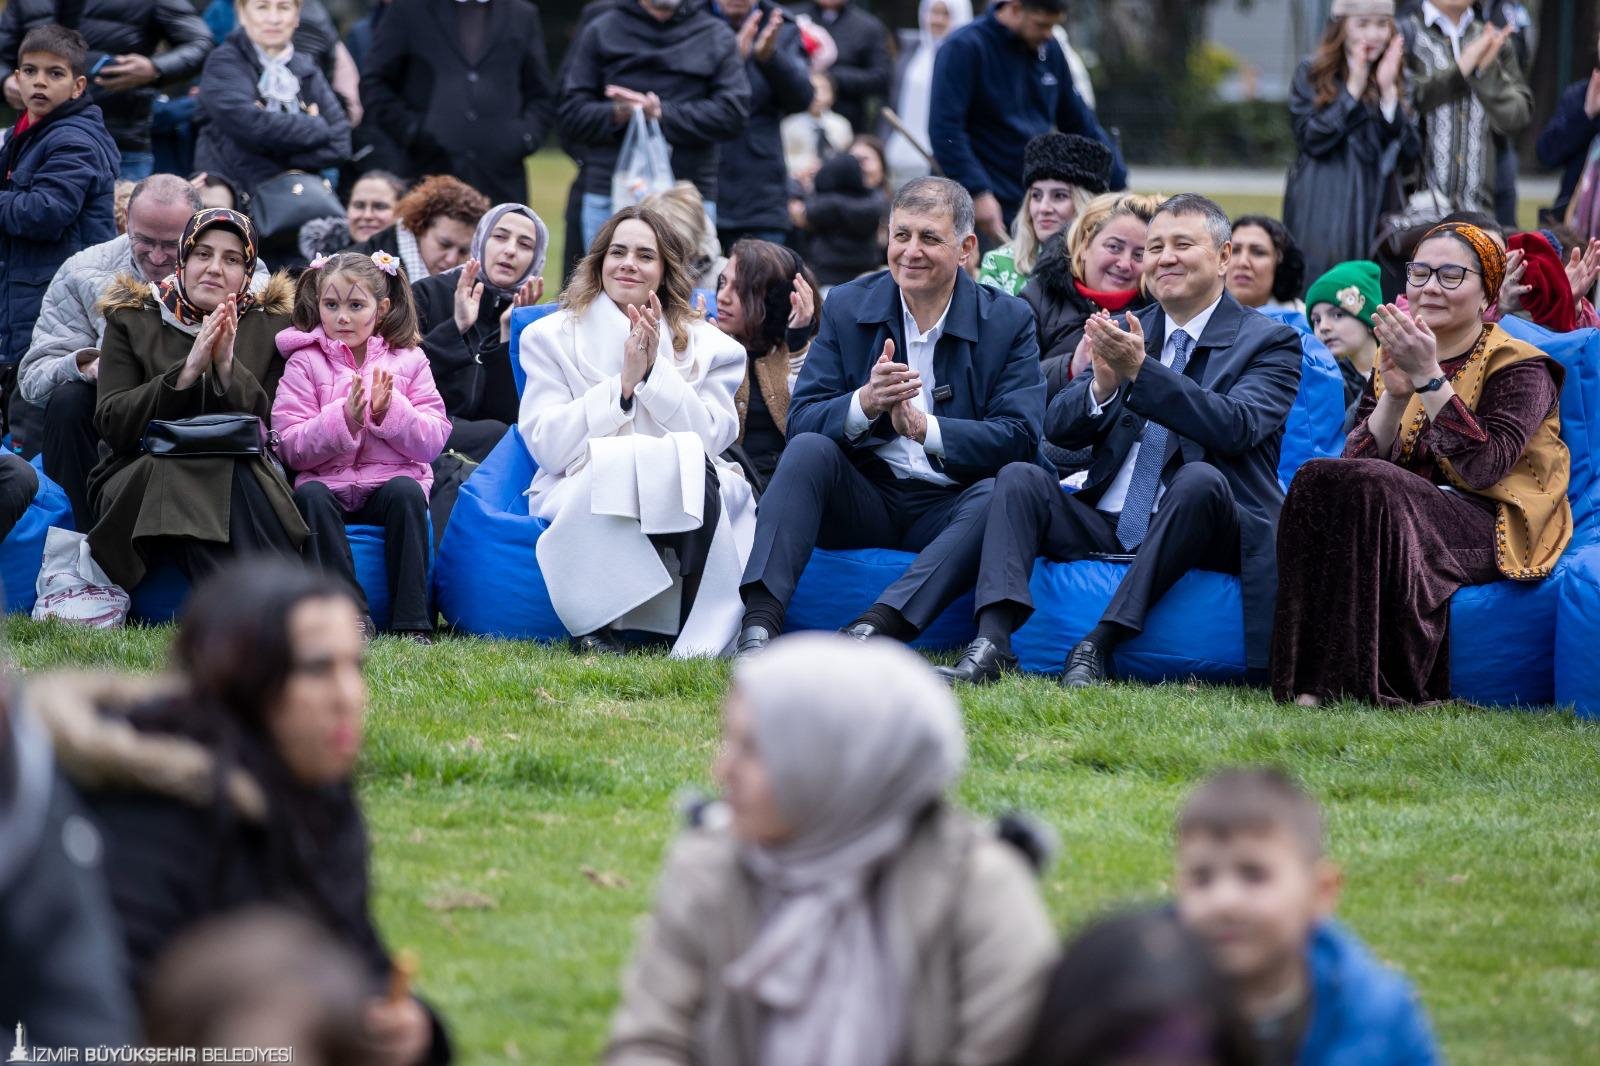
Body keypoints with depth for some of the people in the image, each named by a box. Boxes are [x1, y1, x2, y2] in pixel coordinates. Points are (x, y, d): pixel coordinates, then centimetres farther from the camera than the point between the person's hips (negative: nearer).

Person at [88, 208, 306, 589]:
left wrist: (227, 366, -18)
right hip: (141, 476, -1)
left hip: (240, 476, 1)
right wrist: (188, 371, -17)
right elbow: (111, 424, -5)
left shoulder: (271, 325, 9)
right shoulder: (131, 321, 7)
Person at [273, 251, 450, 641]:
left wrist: (390, 411, -17)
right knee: (310, 496, -32)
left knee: (407, 492, -31)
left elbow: (433, 441, 0)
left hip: (390, 480, 0)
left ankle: (414, 621, -31)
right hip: (327, 481, 0)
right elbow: (291, 448, -5)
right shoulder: (304, 361, 4)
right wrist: (345, 418, -19)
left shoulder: (408, 360, 8)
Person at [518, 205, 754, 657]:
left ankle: (701, 639, -30)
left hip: (685, 507, 1)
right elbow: (546, 444, -3)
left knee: (696, 466, -33)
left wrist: (655, 371, -11)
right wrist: (622, 384, -11)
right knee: (620, 462, -36)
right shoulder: (551, 337, 10)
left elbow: (709, 438, -3)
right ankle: (593, 625, -22)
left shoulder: (705, 344, 12)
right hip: (582, 497, -1)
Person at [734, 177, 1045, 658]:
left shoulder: (1009, 321, 1)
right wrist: (864, 403, -24)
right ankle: (760, 622, -40)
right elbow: (800, 421, -2)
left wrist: (923, 427, -25)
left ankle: (873, 629, -46)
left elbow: (1019, 438, -10)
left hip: (946, 508, -1)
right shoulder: (848, 307, 5)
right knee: (809, 449, -27)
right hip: (864, 500, 1)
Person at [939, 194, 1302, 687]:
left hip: (1206, 533, -4)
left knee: (1200, 478, -34)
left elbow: (1237, 425, -18)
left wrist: (1141, 370, -24)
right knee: (1020, 477, -17)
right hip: (1104, 528, 4)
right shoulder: (1126, 332, 16)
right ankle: (992, 643, -35)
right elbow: (1058, 429, 7)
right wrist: (1103, 384, -15)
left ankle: (1100, 643, -34)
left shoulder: (1270, 342, 2)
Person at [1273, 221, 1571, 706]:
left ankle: (1366, 681, -34)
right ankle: (1314, 679, -29)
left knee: (1369, 488, -32)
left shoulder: (1519, 367, -1)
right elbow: (1354, 460, 2)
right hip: (1405, 513, 5)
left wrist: (1429, 377, -19)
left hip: (1489, 532, -5)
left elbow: (1484, 467, -18)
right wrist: (1394, 394, -13)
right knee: (1319, 482, -25)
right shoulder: (1392, 361, 16)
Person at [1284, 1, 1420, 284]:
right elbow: (1310, 139, -9)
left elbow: (1410, 155, 0)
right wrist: (1353, 89, -12)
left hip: (1375, 214, 2)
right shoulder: (1312, 74, 3)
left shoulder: (1397, 79, 9)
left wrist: (1388, 91, -9)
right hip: (1323, 215, -2)